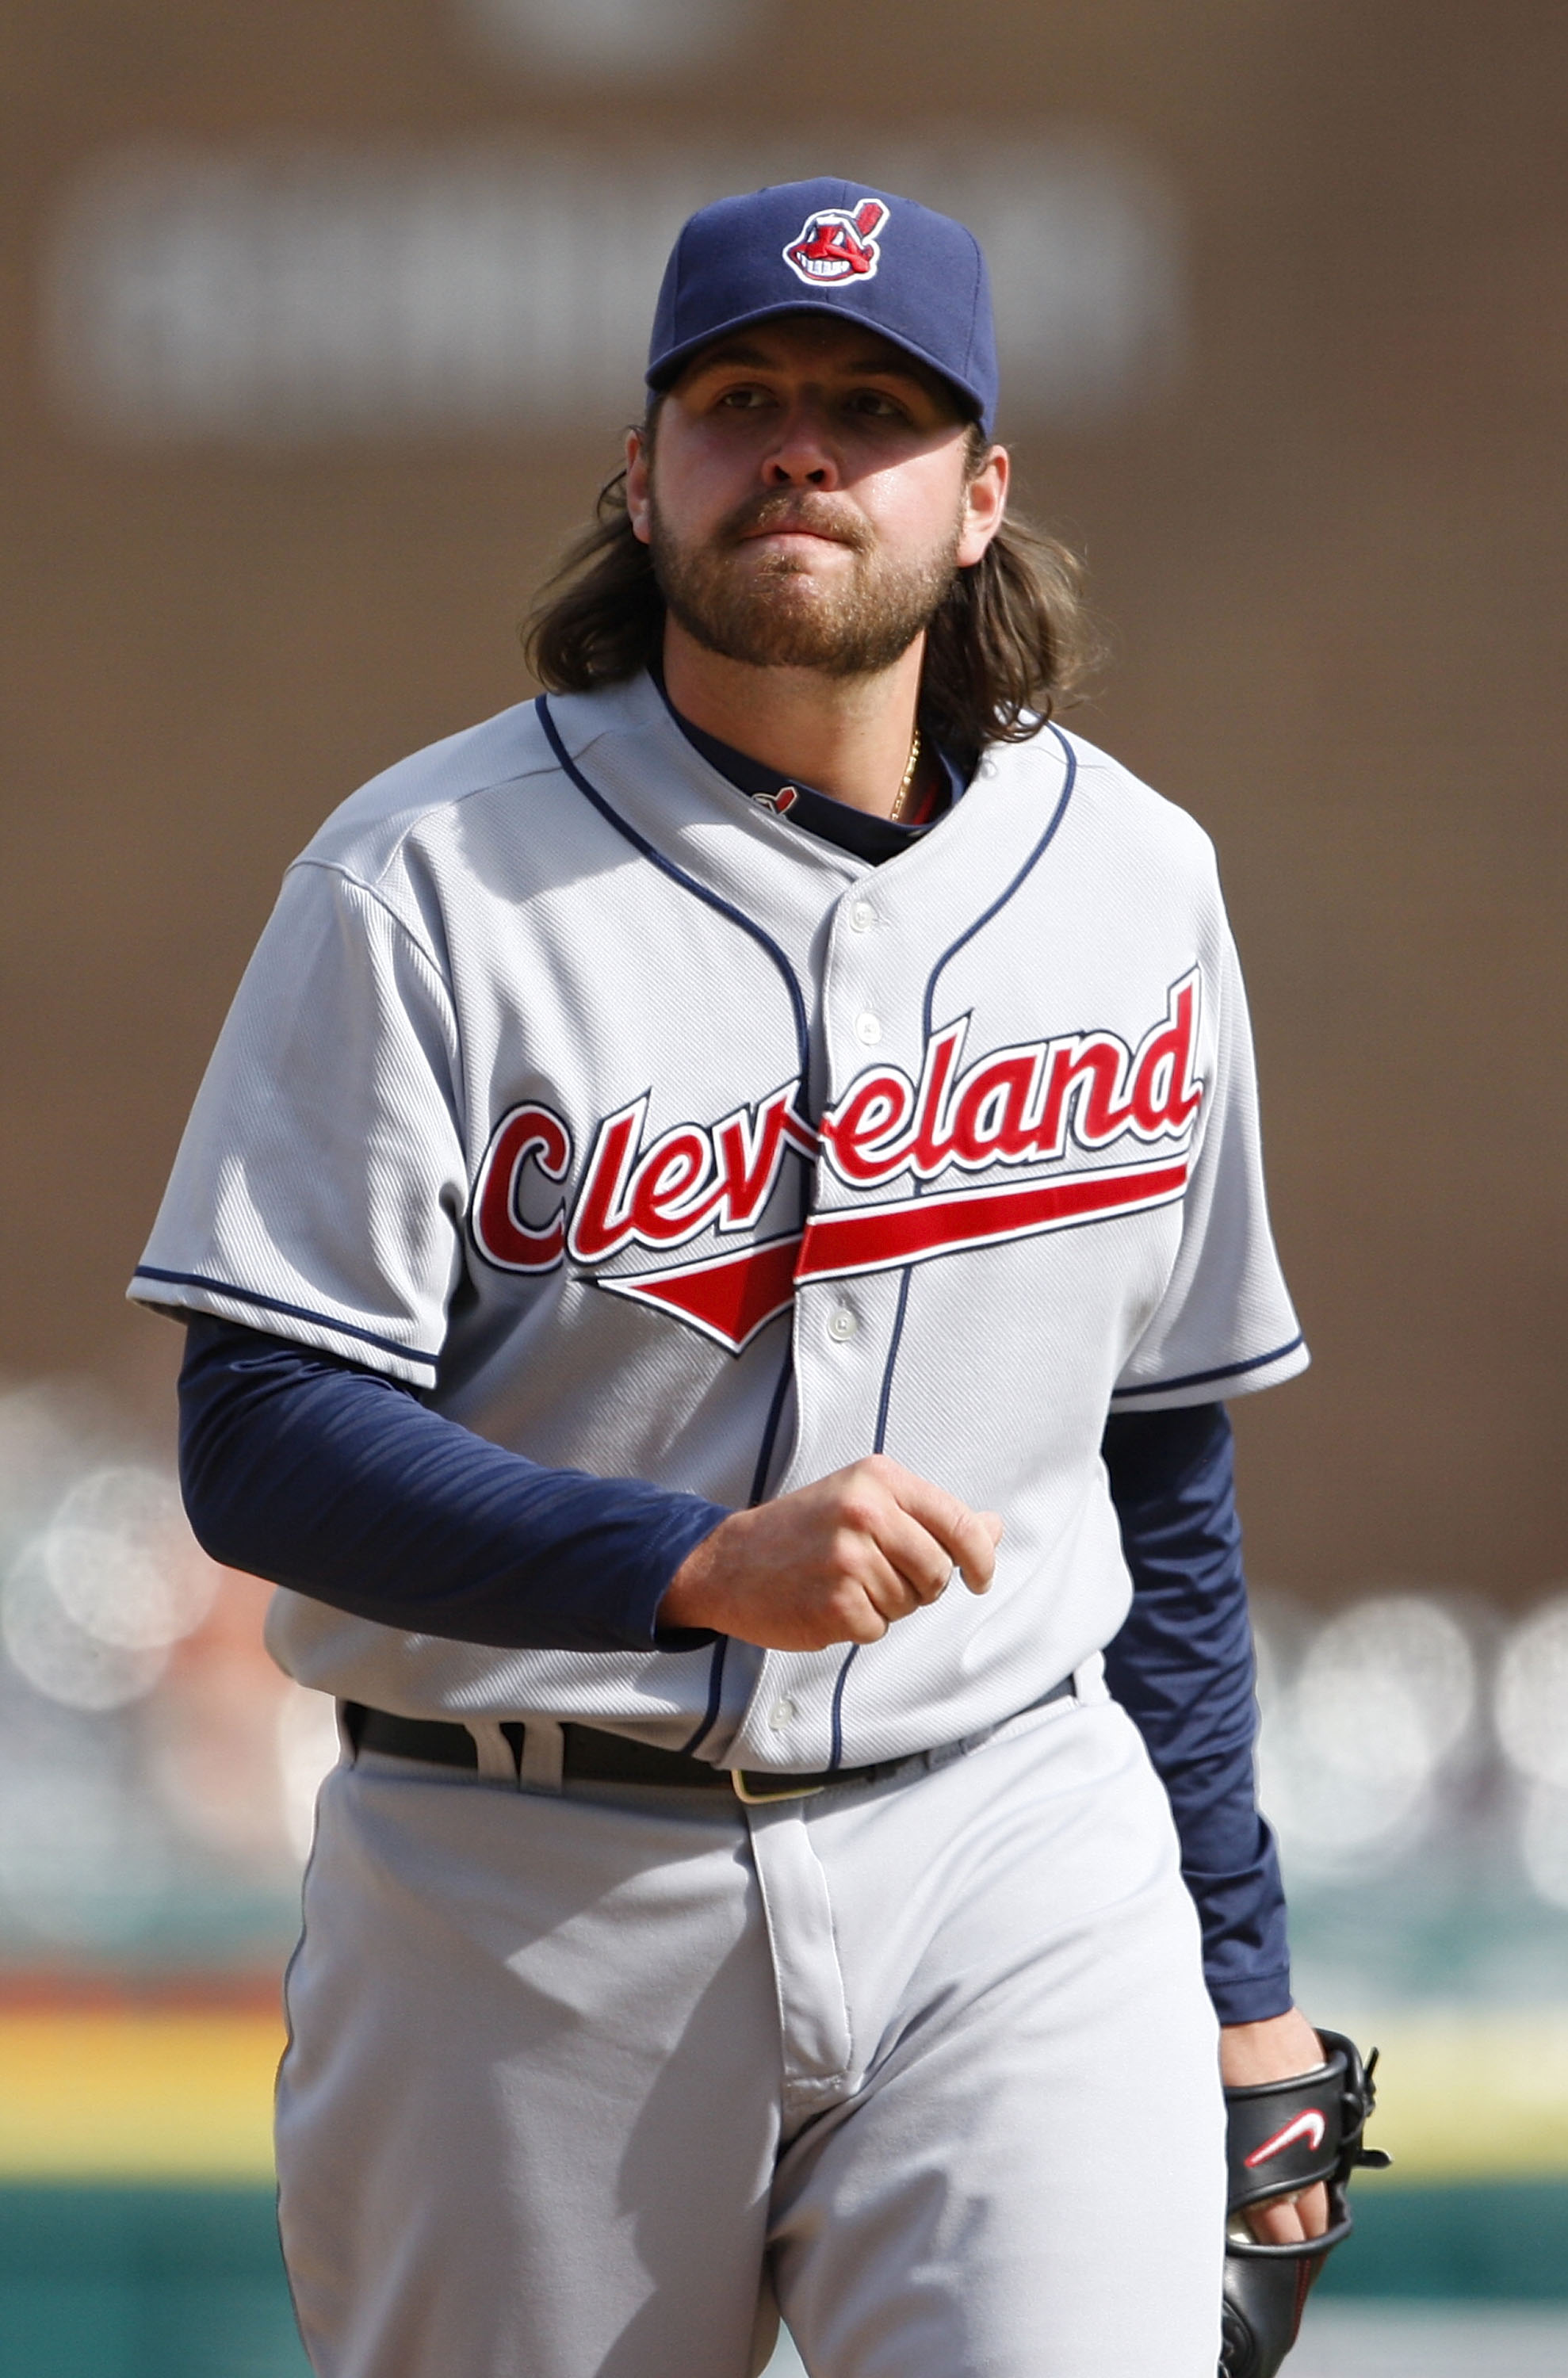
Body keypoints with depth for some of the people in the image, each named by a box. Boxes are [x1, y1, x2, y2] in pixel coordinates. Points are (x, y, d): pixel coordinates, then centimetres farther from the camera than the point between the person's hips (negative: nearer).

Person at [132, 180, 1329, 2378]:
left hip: (1012, 1864, 2)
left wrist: (1240, 1970, 14)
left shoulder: (1132, 881, 9)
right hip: (524, 1904, -2)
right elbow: (263, 1444, -12)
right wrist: (706, 1562, -26)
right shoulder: (430, 882, -5)